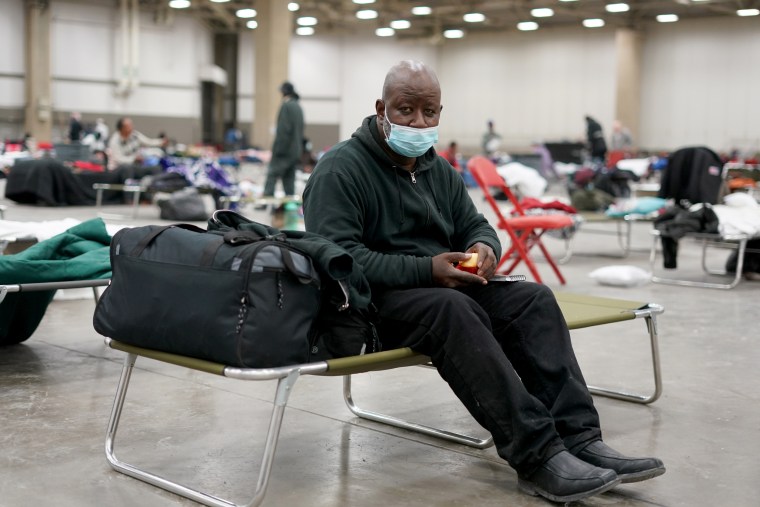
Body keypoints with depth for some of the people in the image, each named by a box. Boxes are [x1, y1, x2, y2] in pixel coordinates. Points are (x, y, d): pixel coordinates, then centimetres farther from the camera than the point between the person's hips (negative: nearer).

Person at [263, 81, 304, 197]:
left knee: (272, 176, -9)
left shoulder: (286, 106, -10)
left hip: (284, 152, -8)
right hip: (296, 151, 8)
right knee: (289, 179, 10)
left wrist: (277, 149, -16)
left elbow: (283, 130, -17)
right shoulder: (298, 107, 15)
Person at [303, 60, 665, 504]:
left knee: (533, 298, -16)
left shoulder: (440, 171, 16)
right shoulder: (340, 169, -8)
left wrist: (484, 247, -7)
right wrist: (424, 271, -28)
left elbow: (475, 226, 20)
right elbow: (336, 256, -20)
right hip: (373, 300, -7)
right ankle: (537, 457, -37)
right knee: (454, 309, -36)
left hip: (443, 287, 8)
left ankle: (578, 438, -25)